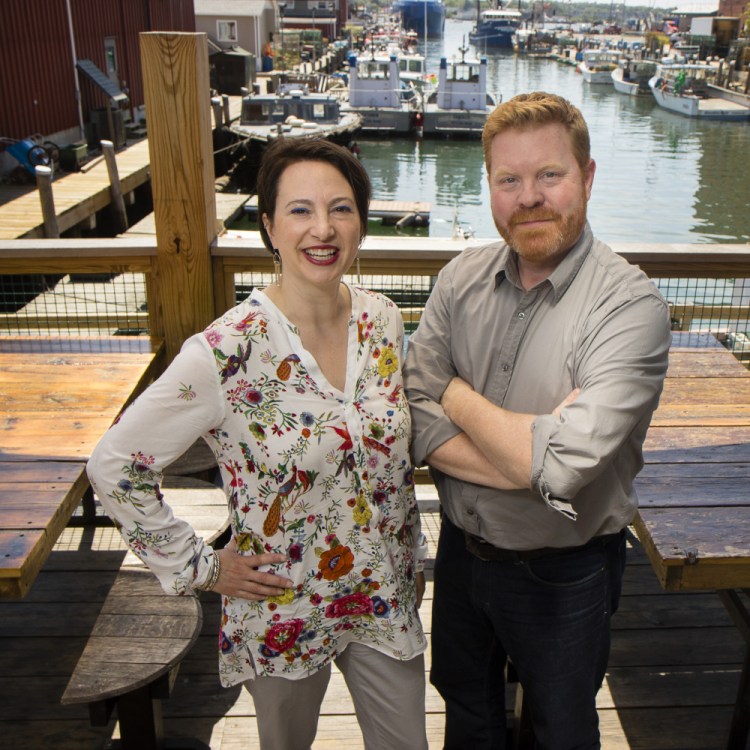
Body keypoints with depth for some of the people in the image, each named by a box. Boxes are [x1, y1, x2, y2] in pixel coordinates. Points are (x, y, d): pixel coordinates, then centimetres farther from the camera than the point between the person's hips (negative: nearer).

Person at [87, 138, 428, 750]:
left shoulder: (383, 320, -8)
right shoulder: (226, 354, -25)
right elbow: (114, 466, -15)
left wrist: (414, 555, 11)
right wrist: (199, 568, -11)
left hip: (387, 600, 4)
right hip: (285, 613, -3)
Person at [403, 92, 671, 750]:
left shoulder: (631, 305, -23)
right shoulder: (462, 280, -8)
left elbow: (561, 465, -33)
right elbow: (417, 427, -13)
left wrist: (456, 394, -18)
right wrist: (534, 452, -27)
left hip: (562, 574, -4)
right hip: (462, 548, 4)